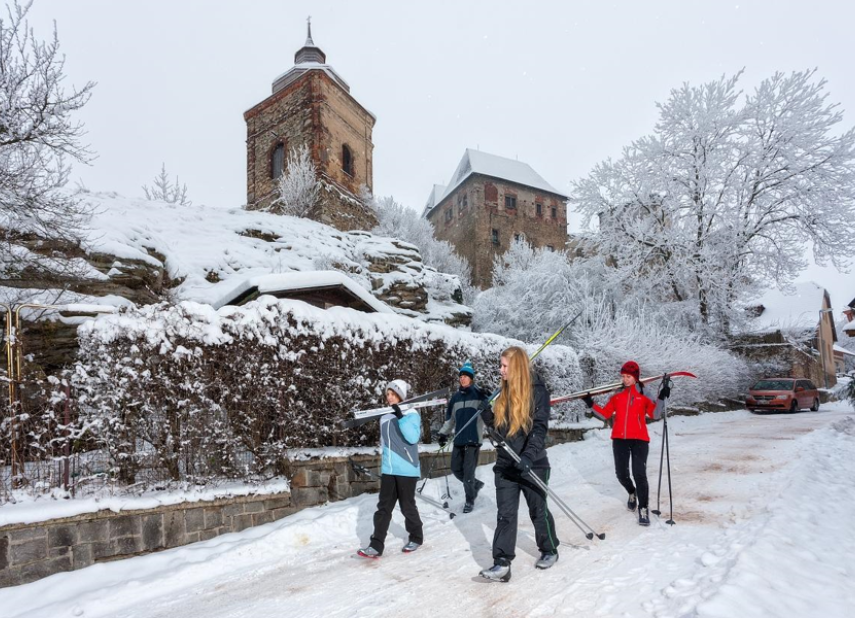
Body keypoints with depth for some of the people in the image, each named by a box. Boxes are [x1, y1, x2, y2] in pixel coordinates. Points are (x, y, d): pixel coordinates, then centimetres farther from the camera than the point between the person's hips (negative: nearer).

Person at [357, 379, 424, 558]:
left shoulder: (411, 414, -8)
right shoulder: (385, 416, 9)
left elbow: (413, 437, -23)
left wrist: (400, 416, -26)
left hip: (406, 469, -5)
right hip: (388, 469, 5)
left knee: (407, 506, 7)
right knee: (383, 507, 2)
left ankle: (416, 537, 27)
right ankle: (376, 545, 3)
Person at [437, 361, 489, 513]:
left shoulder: (479, 394, -4)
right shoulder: (455, 397, 11)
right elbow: (450, 418, 19)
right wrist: (443, 434, 16)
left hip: (473, 439, -6)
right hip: (458, 440, 6)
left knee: (468, 472, -4)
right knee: (456, 469, 11)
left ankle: (470, 500, 17)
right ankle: (476, 484, 36)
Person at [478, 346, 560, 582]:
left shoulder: (536, 391, -11)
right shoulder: (504, 392, 8)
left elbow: (540, 428, -18)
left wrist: (528, 455, -30)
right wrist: (487, 415, -5)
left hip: (532, 464, -5)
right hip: (505, 464, 5)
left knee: (538, 510, 13)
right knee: (505, 514, 1)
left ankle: (549, 550, 35)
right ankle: (502, 564, 3)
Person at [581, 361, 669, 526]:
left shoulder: (644, 394, 1)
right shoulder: (617, 394, 9)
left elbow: (654, 414, -8)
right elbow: (605, 413, 11)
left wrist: (661, 398, -20)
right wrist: (591, 405, 0)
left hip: (639, 439, -3)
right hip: (619, 439, 3)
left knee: (639, 474, -11)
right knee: (621, 474, 8)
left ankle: (643, 509, 4)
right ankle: (632, 492, 40)